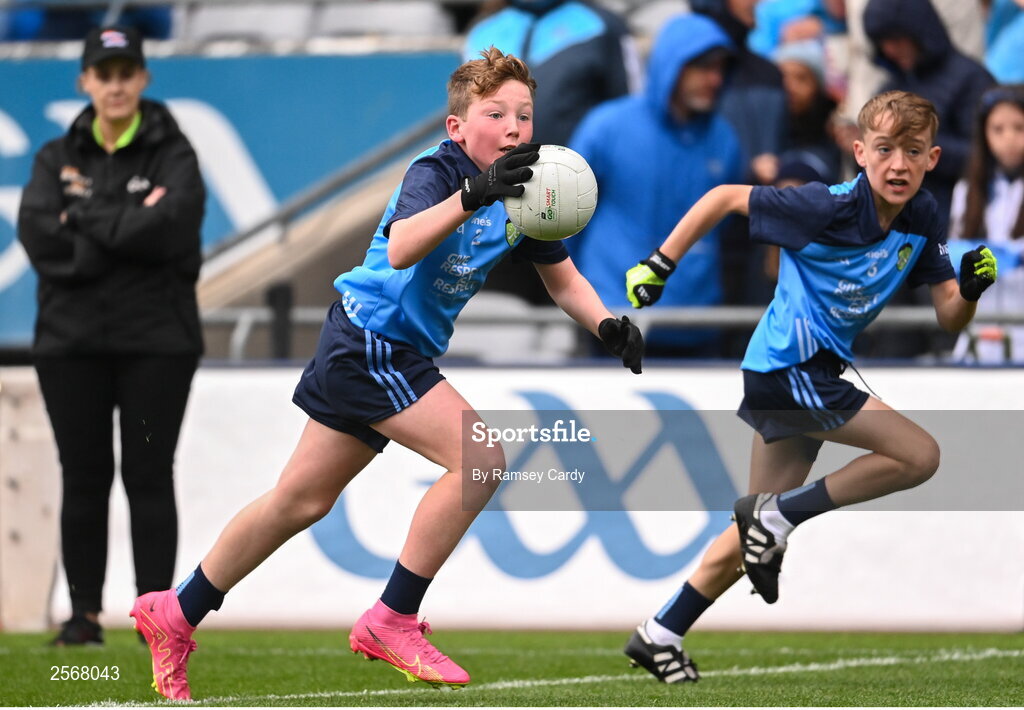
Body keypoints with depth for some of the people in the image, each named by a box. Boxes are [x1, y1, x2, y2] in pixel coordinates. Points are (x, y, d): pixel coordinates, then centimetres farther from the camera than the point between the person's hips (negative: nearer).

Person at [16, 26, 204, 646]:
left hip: (156, 341, -2)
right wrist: (127, 228, -12)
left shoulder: (172, 154, 3)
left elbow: (172, 228, -16)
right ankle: (84, 613, 7)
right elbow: (37, 234, -7)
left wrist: (85, 214, -9)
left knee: (149, 475, -3)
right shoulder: (58, 158, 10)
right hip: (71, 340, 2)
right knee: (83, 478, 3)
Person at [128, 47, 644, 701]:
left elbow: (563, 279, 16)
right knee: (481, 459, -20)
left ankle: (175, 615, 28)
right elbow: (401, 249, -38)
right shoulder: (436, 170, -19)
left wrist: (609, 324, -3)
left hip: (398, 353, 9)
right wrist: (473, 195, -51)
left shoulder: (519, 192, 5)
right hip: (370, 342, -9)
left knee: (302, 500, 16)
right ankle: (392, 623, -11)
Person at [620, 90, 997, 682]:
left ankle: (660, 637, 23)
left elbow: (950, 318, 4)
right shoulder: (831, 208, -19)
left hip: (810, 377, 8)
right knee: (920, 455, -16)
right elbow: (726, 197, -10)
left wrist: (971, 289, -18)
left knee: (756, 538, 14)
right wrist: (660, 265, -8)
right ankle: (780, 514, -7)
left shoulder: (922, 220, 0)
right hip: (788, 366, -8)